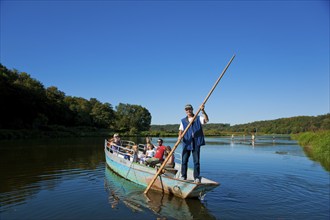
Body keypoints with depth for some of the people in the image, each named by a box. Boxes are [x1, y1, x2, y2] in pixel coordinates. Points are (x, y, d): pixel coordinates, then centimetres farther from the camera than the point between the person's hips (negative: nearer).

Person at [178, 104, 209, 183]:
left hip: (196, 143, -2)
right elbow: (181, 130, 9)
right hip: (186, 143, 2)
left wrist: (203, 111, -27)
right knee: (184, 160, 4)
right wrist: (180, 136, -13)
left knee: (196, 161, 1)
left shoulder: (198, 118, 6)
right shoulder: (183, 121, 13)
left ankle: (197, 177, 10)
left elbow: (206, 120, -12)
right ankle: (183, 176, 15)